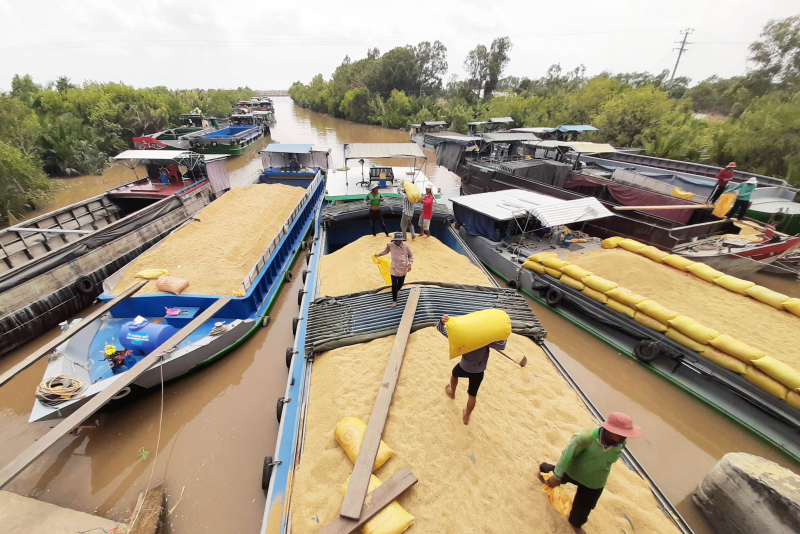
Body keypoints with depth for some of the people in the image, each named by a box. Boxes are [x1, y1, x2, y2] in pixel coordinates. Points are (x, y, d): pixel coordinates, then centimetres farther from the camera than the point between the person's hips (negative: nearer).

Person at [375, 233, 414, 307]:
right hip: (394, 269, -1)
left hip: (403, 269, 1)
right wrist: (379, 254, 12)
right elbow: (385, 251, 11)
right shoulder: (390, 245, -11)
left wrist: (410, 264, -9)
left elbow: (411, 255, -1)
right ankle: (394, 300, 12)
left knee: (401, 282, 20)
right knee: (394, 285, -2)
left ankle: (398, 289, 57)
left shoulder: (406, 247, -14)